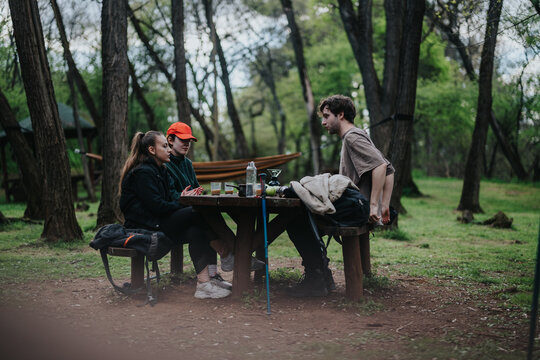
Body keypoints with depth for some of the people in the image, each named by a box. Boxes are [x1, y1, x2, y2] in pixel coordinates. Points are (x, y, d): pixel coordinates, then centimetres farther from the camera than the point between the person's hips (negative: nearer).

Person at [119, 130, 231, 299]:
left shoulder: (159, 170, 20)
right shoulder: (143, 173, -11)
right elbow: (157, 206, -18)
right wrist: (183, 203, -7)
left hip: (157, 223, 9)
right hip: (144, 227, -9)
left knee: (197, 231, -18)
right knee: (198, 213, -22)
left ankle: (204, 282, -27)